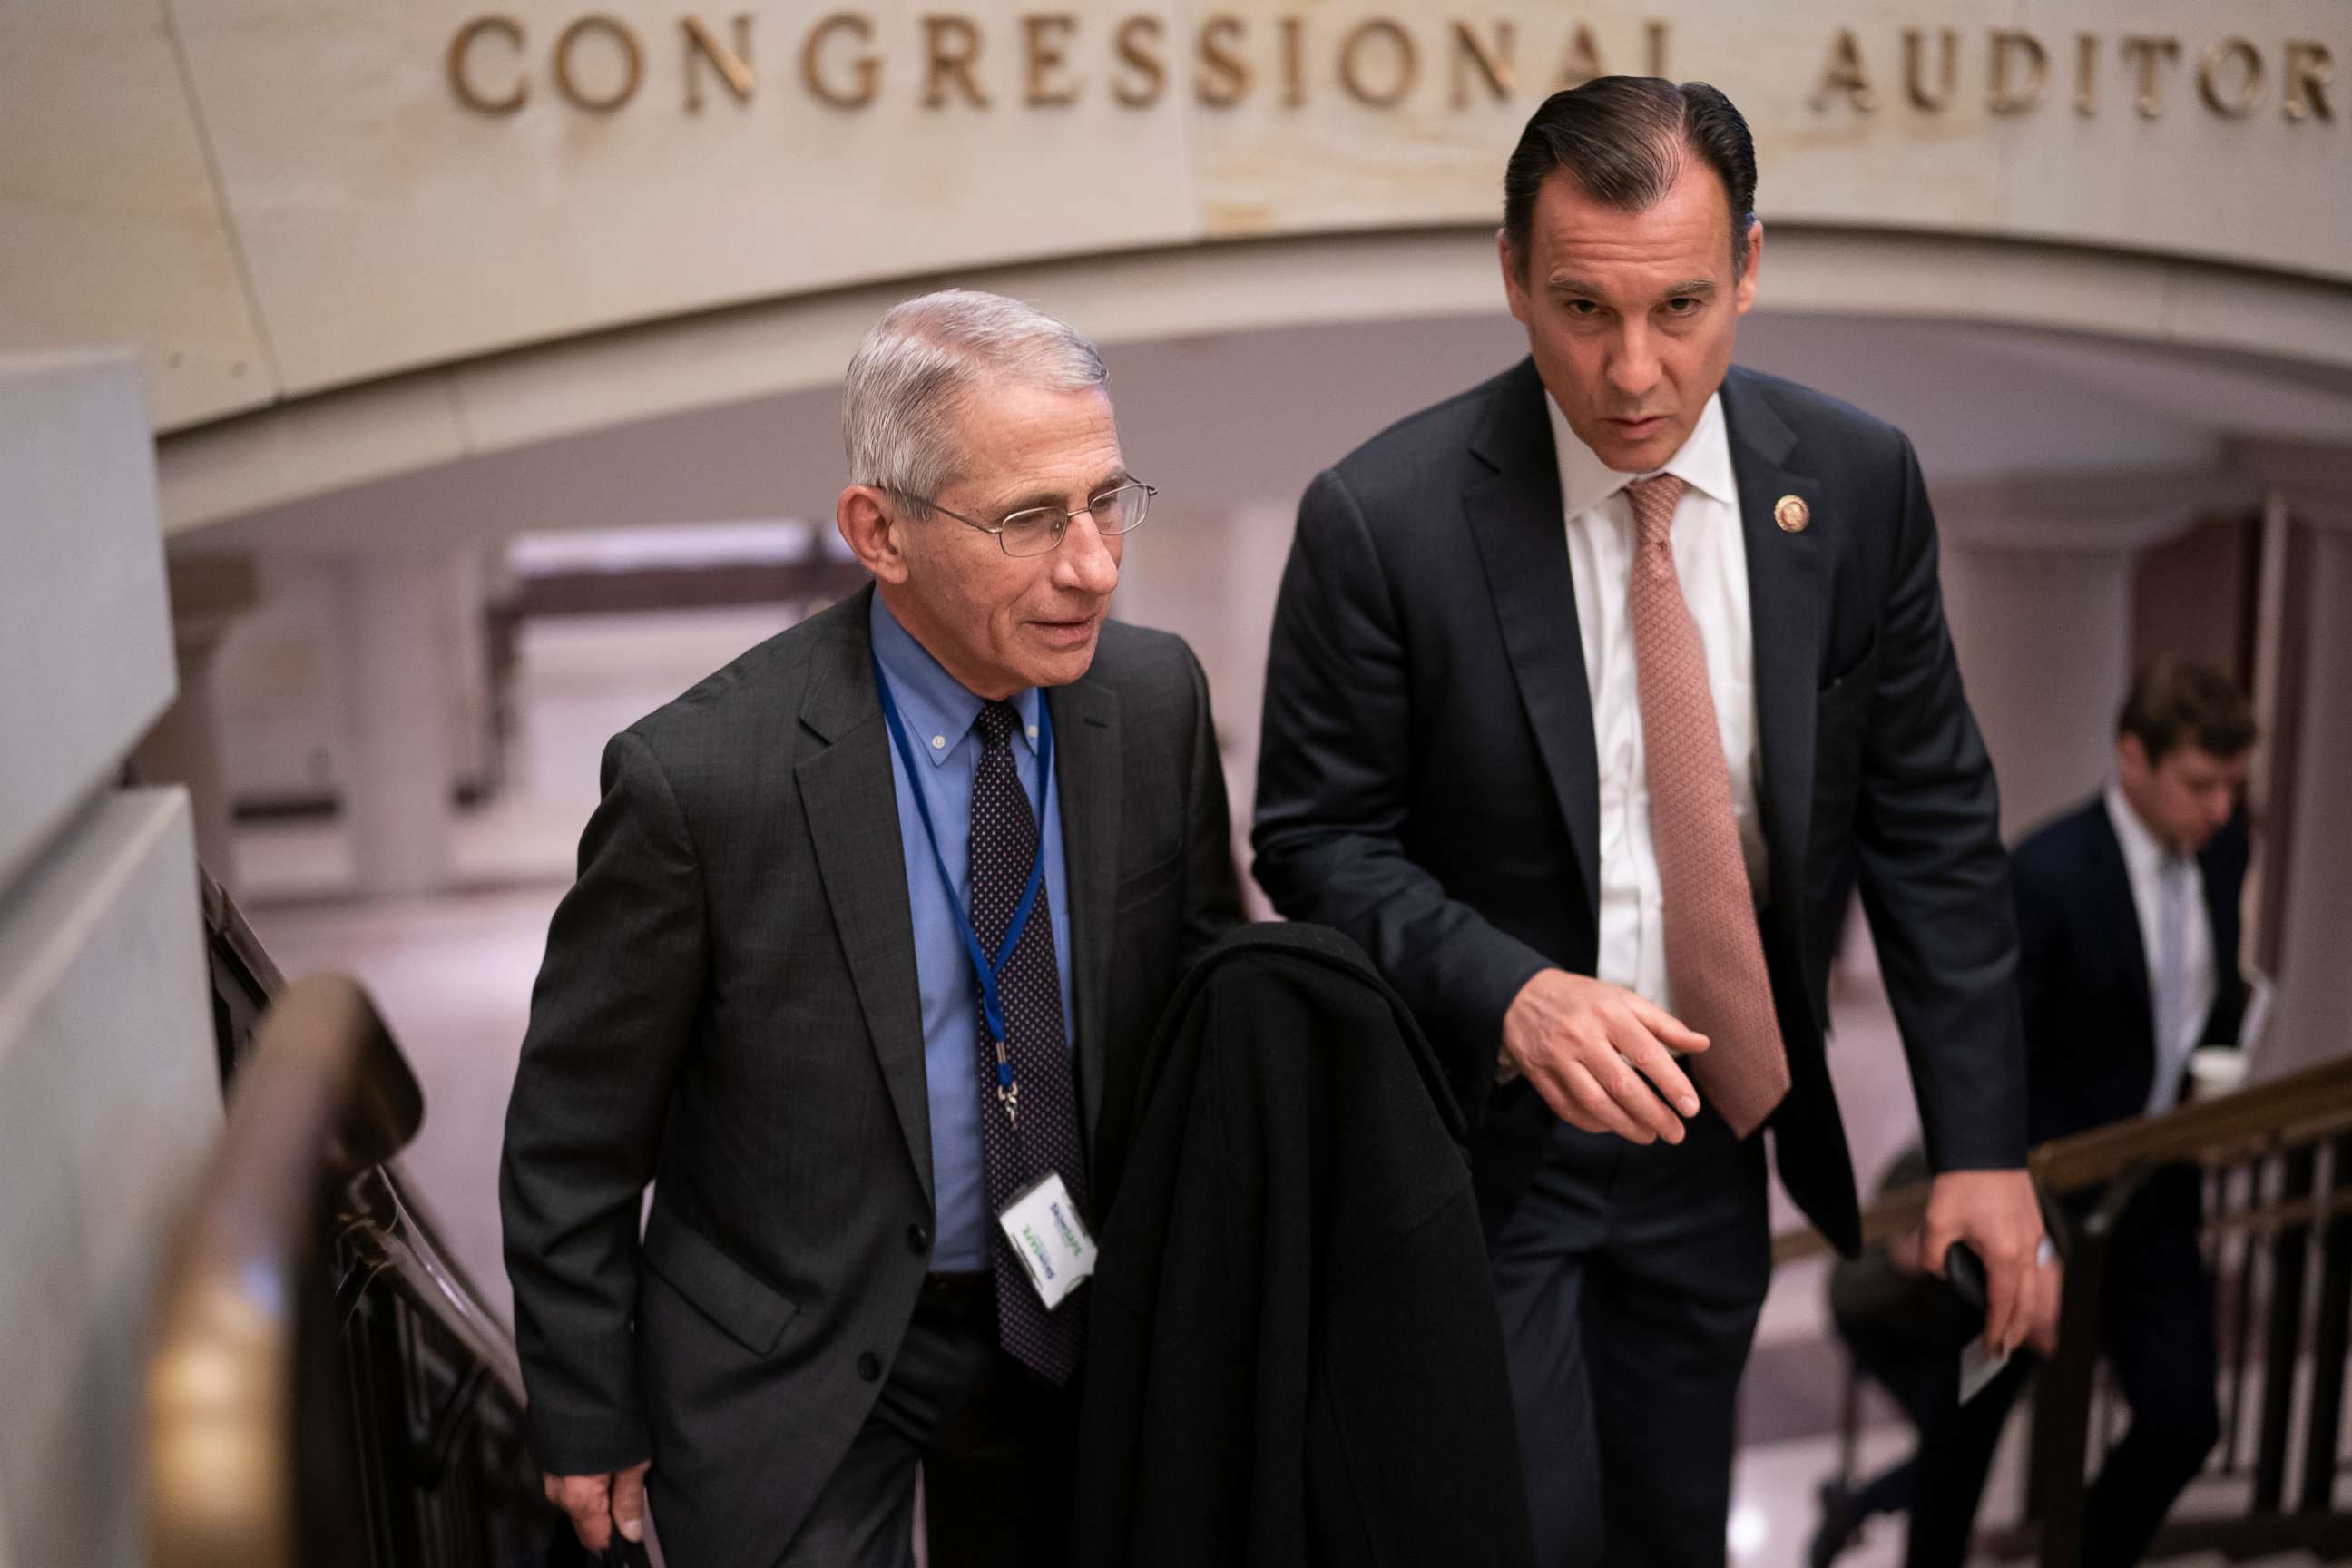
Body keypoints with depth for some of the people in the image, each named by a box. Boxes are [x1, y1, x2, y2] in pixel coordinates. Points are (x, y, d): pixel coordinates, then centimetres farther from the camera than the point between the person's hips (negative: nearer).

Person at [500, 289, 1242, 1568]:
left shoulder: (1157, 698, -12)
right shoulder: (698, 778, -24)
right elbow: (574, 1137, -11)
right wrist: (587, 1420, -4)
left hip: (1080, 1328, 4)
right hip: (792, 1362, -4)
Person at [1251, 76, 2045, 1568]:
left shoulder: (1858, 481, -8)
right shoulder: (1381, 518, -18)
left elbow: (1932, 822, -1)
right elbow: (1318, 840, -11)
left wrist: (1984, 1137, -4)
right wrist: (1510, 994, -27)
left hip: (1721, 1128, 4)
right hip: (1478, 1137, -4)